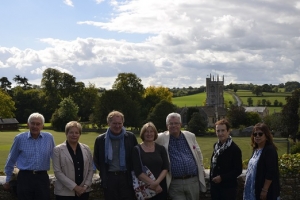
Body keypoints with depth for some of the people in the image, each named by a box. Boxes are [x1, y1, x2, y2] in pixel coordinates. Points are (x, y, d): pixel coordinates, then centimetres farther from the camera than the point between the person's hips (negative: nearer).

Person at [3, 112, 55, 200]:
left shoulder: (49, 138, 3)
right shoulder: (20, 138, 1)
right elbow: (11, 160, 9)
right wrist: (7, 180, 13)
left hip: (42, 177, 1)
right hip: (25, 177, -1)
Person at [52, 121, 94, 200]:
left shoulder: (86, 149, 9)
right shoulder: (58, 150, -3)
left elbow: (90, 169, 11)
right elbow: (57, 172, -9)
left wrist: (85, 186, -4)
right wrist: (74, 187, -13)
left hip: (83, 191, 3)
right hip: (64, 192, -3)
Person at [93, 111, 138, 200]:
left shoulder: (131, 137, 1)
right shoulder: (100, 140, 2)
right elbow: (96, 160, 14)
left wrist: (132, 172, 5)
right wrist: (103, 172, 9)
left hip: (127, 178, 0)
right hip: (109, 178, 1)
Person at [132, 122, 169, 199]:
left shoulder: (161, 149, 8)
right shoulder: (137, 150, 1)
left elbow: (165, 168, 0)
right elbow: (138, 172, -7)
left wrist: (157, 182, -15)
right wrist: (152, 183, -16)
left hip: (161, 187, 2)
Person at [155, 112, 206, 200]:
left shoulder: (191, 136, 11)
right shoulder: (161, 138, -1)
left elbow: (198, 154, 21)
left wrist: (201, 170, 19)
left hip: (193, 181, 3)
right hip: (175, 184, -3)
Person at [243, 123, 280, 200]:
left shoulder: (270, 150, -15)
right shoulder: (256, 150, 12)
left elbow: (271, 173, -20)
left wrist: (264, 190, -22)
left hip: (266, 193, -9)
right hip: (254, 190, 9)